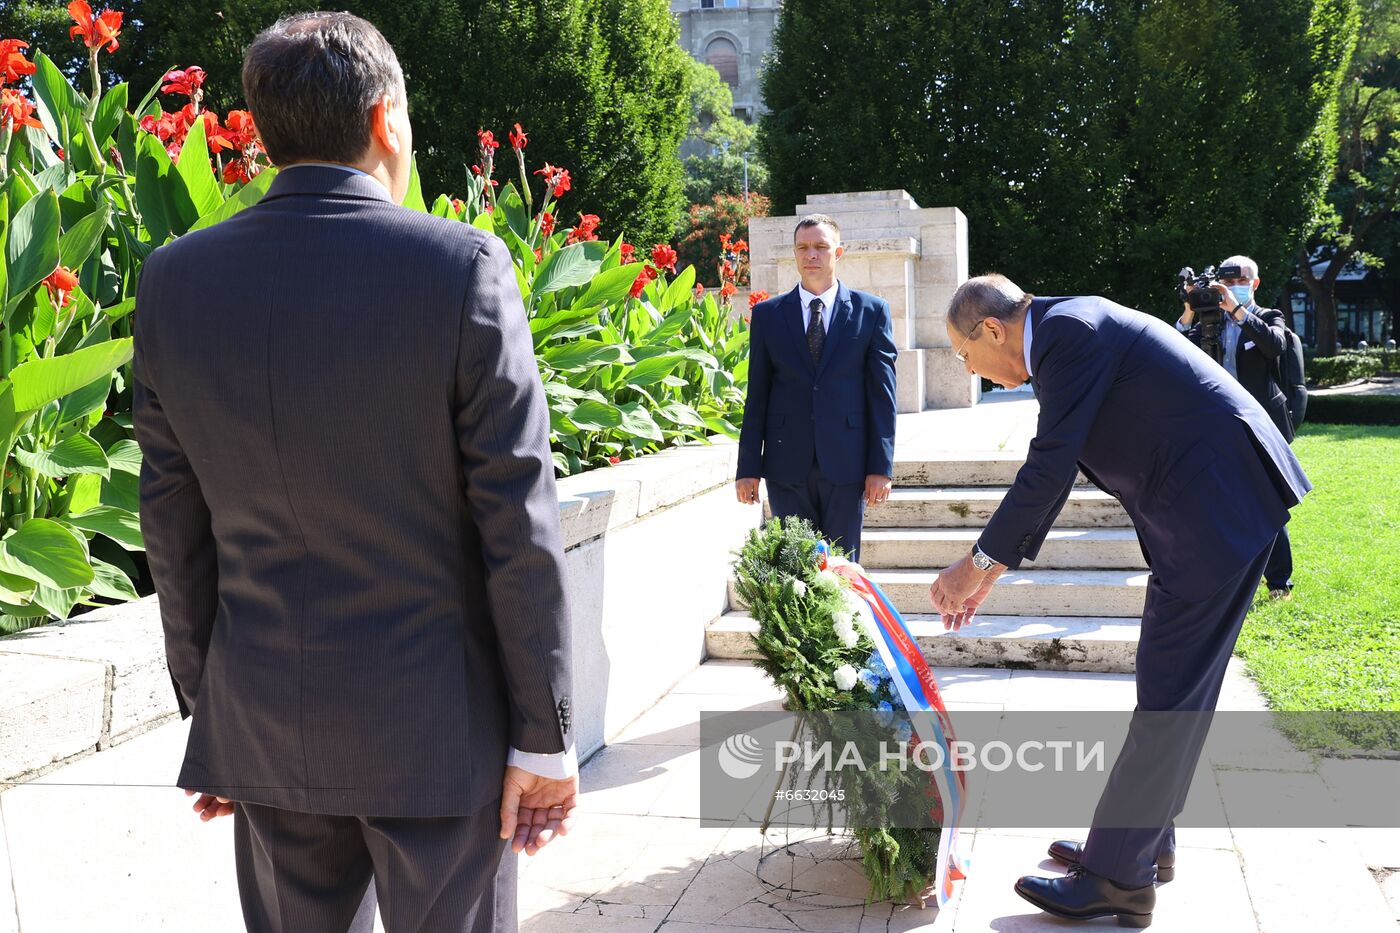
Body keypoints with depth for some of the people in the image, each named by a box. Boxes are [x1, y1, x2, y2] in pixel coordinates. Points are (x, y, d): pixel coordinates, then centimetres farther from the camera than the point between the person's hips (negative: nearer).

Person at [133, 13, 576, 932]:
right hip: (437, 723, -4)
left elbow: (174, 528, 4)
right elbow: (518, 524, -13)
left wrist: (206, 711, 15)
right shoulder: (462, 266, -13)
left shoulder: (177, 279, -1)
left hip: (265, 726, 4)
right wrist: (545, 734, -5)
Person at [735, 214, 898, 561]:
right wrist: (748, 467, 2)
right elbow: (757, 395, 6)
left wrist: (881, 466, -3)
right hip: (786, 463, 1)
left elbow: (882, 393, 1)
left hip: (845, 463, -1)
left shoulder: (872, 311, 4)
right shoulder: (767, 314, 7)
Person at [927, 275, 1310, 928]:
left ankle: (1118, 875, 3)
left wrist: (979, 562, -8)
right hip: (1214, 506, 10)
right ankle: (1146, 842, 29)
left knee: (1168, 693, -5)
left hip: (1219, 503, -10)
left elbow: (1048, 469, -18)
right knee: (1180, 686, 17)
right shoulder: (1070, 332, 16)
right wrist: (993, 568, 19)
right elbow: (1052, 472, 19)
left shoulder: (1069, 328, -15)